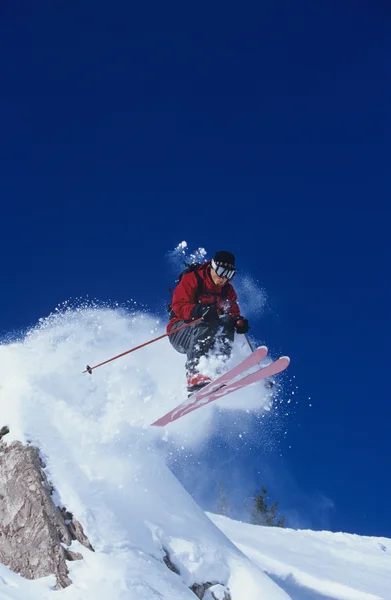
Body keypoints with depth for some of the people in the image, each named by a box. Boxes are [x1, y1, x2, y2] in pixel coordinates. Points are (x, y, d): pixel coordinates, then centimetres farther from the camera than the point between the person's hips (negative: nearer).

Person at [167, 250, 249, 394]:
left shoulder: (227, 290, 11)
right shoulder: (191, 279, -6)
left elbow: (233, 311, 8)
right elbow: (178, 306, -16)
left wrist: (238, 321, -17)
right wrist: (198, 311, -36)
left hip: (208, 338, 5)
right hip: (180, 332, -5)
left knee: (227, 322, -23)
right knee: (203, 328, -36)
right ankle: (195, 377, -48)